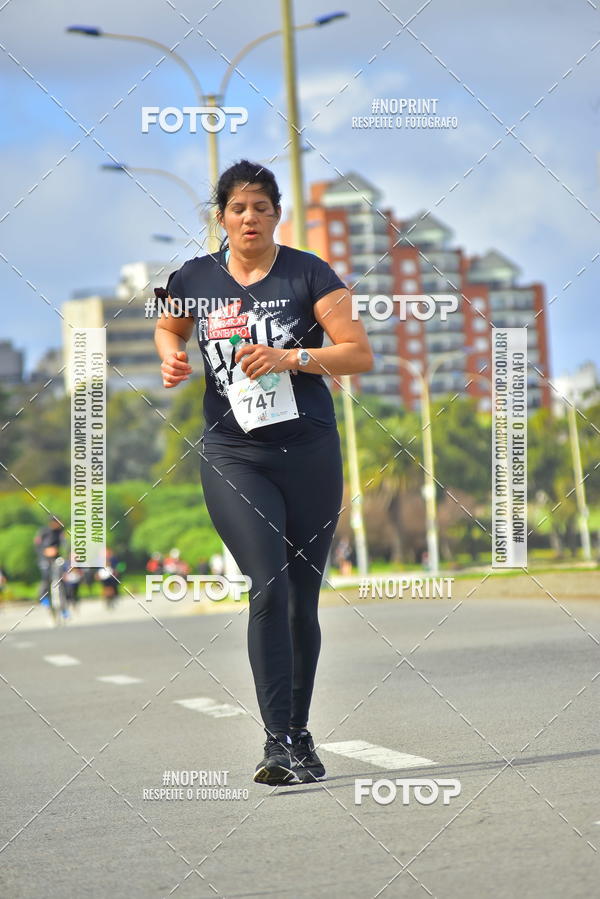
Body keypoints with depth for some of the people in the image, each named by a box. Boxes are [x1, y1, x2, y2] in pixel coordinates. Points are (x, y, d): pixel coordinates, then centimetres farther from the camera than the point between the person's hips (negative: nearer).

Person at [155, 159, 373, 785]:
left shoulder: (308, 274, -1)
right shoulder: (193, 279, 6)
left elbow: (360, 354, -5)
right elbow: (167, 329, 27)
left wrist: (291, 358, -17)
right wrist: (171, 358, 5)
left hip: (310, 452, 0)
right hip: (233, 456, 0)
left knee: (302, 598, 6)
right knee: (268, 585, -17)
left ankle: (299, 733, 22)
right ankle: (279, 740, -15)